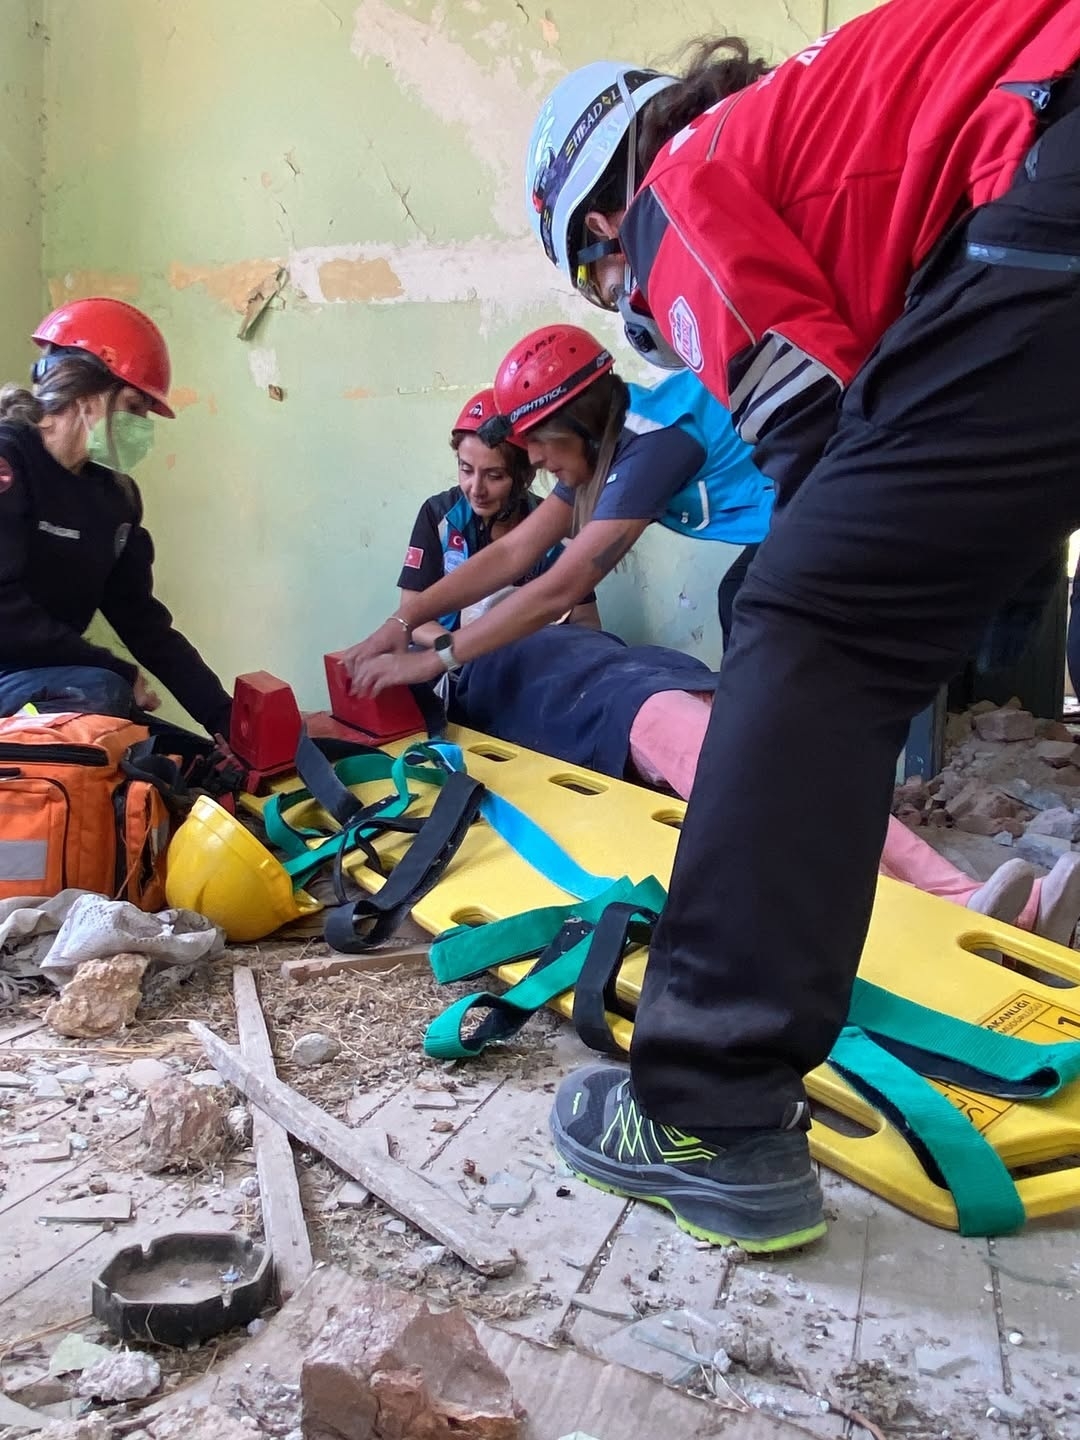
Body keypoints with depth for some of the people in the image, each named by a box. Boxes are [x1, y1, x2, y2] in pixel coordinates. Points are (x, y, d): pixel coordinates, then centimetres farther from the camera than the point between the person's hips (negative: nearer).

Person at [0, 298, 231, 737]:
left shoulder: (114, 493, 8)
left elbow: (142, 619, 6)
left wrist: (225, 719, -2)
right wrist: (120, 673, -18)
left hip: (53, 675, 8)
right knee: (101, 692, -32)